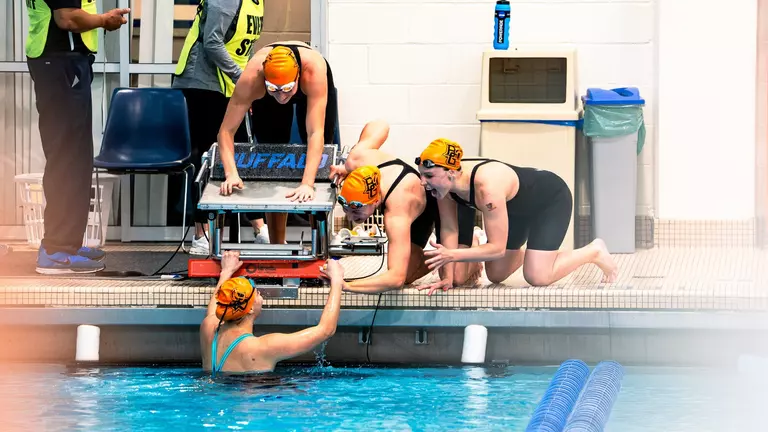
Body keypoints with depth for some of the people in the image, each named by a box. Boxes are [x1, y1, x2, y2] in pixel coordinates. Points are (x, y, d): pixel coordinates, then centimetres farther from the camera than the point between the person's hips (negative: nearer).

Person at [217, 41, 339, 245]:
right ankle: (277, 246, 7)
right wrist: (231, 174, -52)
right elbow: (226, 130, -37)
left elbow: (315, 133, -51)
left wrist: (307, 184, -60)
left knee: (320, 164, 1)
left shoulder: (314, 69, -47)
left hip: (310, 89, 0)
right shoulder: (252, 78, -43)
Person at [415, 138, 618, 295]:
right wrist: (447, 277, -18)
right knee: (495, 275, 10)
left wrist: (452, 255, -42)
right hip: (520, 209, 7)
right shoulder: (444, 183, -24)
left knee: (537, 277, -17)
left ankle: (594, 252, 7)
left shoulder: (487, 187, -45)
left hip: (552, 199, -7)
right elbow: (449, 229, -13)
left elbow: (497, 248, -39)